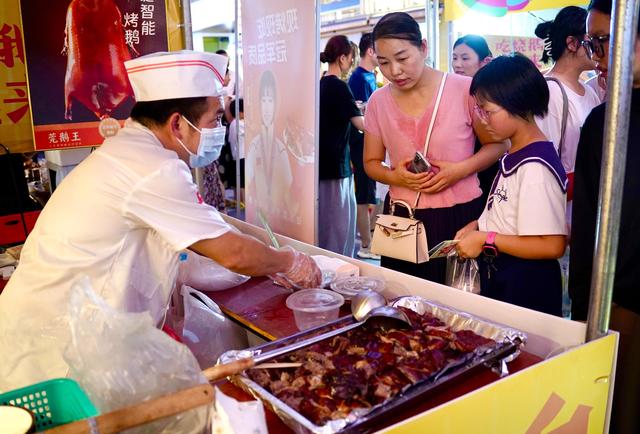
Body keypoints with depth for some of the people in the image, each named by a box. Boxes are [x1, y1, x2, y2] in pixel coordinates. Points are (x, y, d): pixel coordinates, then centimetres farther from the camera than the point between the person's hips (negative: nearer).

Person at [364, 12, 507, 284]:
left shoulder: (464, 89, -8)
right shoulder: (378, 102, 2)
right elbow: (372, 163, 10)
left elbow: (497, 145, 1)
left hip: (460, 214, -2)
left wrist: (460, 169, -16)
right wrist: (394, 176, -11)